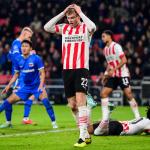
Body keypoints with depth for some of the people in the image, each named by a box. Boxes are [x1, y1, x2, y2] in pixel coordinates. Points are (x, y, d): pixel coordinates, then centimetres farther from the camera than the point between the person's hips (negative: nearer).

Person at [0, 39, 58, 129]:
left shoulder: (36, 59, -14)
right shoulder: (19, 60, 0)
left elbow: (42, 73, -13)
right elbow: (16, 74, 14)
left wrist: (41, 85, -26)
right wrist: (9, 85, 9)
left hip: (37, 86, -5)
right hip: (26, 87, 5)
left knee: (45, 100, -30)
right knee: (9, 101, 0)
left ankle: (54, 122, -20)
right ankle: (8, 122, 18)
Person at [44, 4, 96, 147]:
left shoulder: (85, 28, -1)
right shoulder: (64, 28, 11)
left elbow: (92, 27, -24)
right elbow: (47, 27, -1)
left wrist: (80, 12, -13)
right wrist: (62, 13, -2)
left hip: (81, 69, -5)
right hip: (67, 70, 5)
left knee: (80, 101, -19)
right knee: (72, 106, 6)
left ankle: (83, 136, -22)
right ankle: (86, 135, 17)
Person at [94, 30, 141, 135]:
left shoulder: (116, 46, -11)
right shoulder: (105, 49, 13)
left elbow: (124, 60, -17)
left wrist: (114, 70, -21)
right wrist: (106, 74, 12)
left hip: (122, 74, -7)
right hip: (113, 76, 7)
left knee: (129, 95, -10)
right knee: (104, 93, -7)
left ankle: (138, 118, 0)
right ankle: (105, 120, -7)